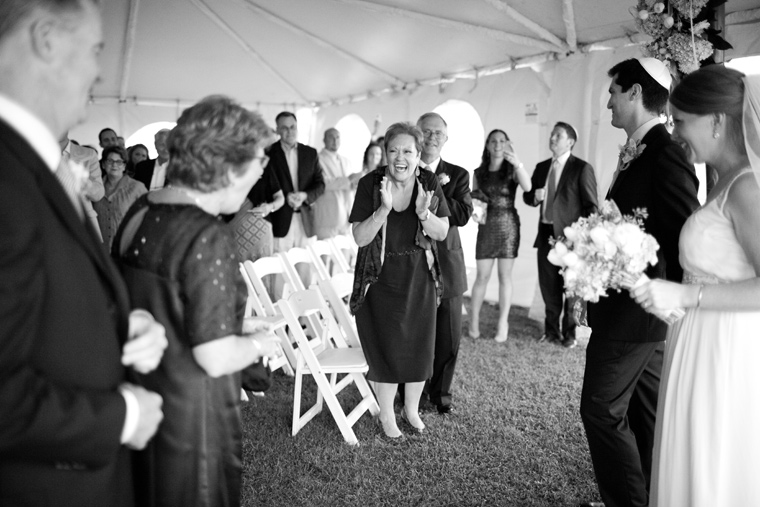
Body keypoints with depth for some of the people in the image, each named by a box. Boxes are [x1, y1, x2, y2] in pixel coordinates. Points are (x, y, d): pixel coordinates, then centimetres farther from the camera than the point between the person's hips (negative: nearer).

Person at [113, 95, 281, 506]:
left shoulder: (140, 211, -1)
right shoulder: (209, 238, -26)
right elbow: (215, 359, -26)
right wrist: (260, 343, -7)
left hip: (139, 396, 8)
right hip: (189, 417, -8)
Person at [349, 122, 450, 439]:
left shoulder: (429, 183, -4)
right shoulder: (370, 184, -12)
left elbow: (442, 233, -3)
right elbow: (360, 237, -14)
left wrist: (423, 213, -23)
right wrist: (384, 209, -30)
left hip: (419, 278, 3)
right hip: (381, 279, -2)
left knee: (419, 345, 12)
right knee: (386, 347, 7)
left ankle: (411, 409, 35)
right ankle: (386, 414, 29)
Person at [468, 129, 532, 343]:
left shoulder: (512, 170, -1)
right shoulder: (479, 172, 6)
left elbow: (527, 187, -21)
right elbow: (472, 197, 15)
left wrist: (518, 163, -36)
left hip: (508, 225, -1)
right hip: (486, 226, 1)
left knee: (505, 275, 3)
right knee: (482, 276, 1)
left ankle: (503, 323, 10)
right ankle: (474, 319, 13)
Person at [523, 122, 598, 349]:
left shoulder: (582, 168, -5)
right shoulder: (541, 167, 12)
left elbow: (590, 205, -6)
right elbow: (528, 195, 19)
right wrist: (534, 196, -5)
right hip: (546, 234, 5)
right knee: (548, 285, 11)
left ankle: (570, 332, 19)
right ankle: (552, 330, 26)